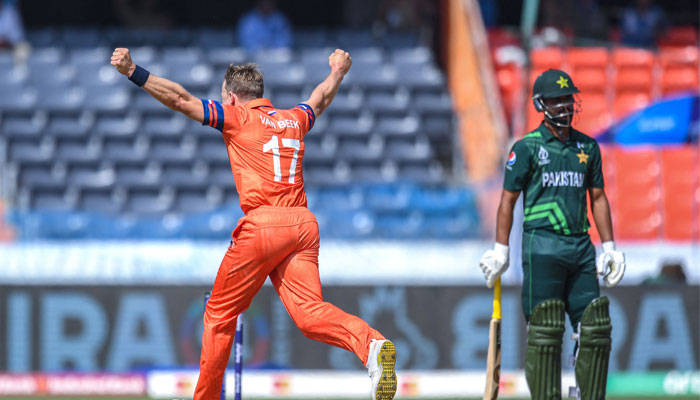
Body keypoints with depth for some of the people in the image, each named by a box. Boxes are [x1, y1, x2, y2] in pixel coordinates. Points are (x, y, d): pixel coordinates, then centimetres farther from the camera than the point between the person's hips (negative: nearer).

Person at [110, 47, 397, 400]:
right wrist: (337, 73, 65)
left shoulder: (237, 116, 7)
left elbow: (181, 100, -1)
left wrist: (133, 72, -1)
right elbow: (320, 100, 45)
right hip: (304, 225, 5)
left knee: (220, 314, 7)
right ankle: (371, 345, -33)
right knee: (309, 312, -7)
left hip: (264, 224, -5)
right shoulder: (293, 120, 23)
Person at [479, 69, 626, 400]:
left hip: (580, 246, 5)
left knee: (595, 329, 0)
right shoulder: (527, 147, 0)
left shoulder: (587, 147, 14)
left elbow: (597, 198, 19)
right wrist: (501, 249, -2)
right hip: (542, 244, -5)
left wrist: (609, 247, 14)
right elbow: (508, 199, 2)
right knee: (545, 331, -7)